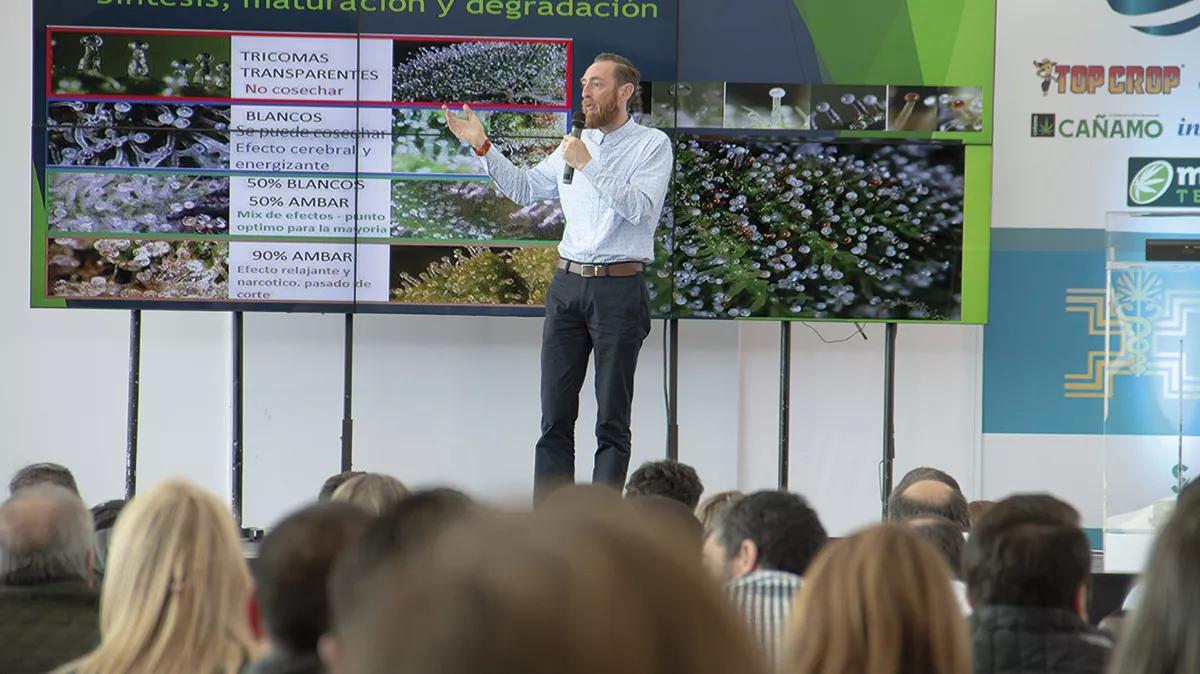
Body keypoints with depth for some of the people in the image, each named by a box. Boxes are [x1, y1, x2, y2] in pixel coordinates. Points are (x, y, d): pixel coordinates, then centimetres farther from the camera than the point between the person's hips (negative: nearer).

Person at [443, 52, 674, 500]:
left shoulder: (652, 145, -2)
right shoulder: (576, 144, 16)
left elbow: (641, 208, -16)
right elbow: (524, 188, 23)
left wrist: (589, 165, -17)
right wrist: (481, 146, 15)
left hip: (619, 287, -6)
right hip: (568, 283, 6)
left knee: (612, 420, -2)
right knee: (555, 414, 3)